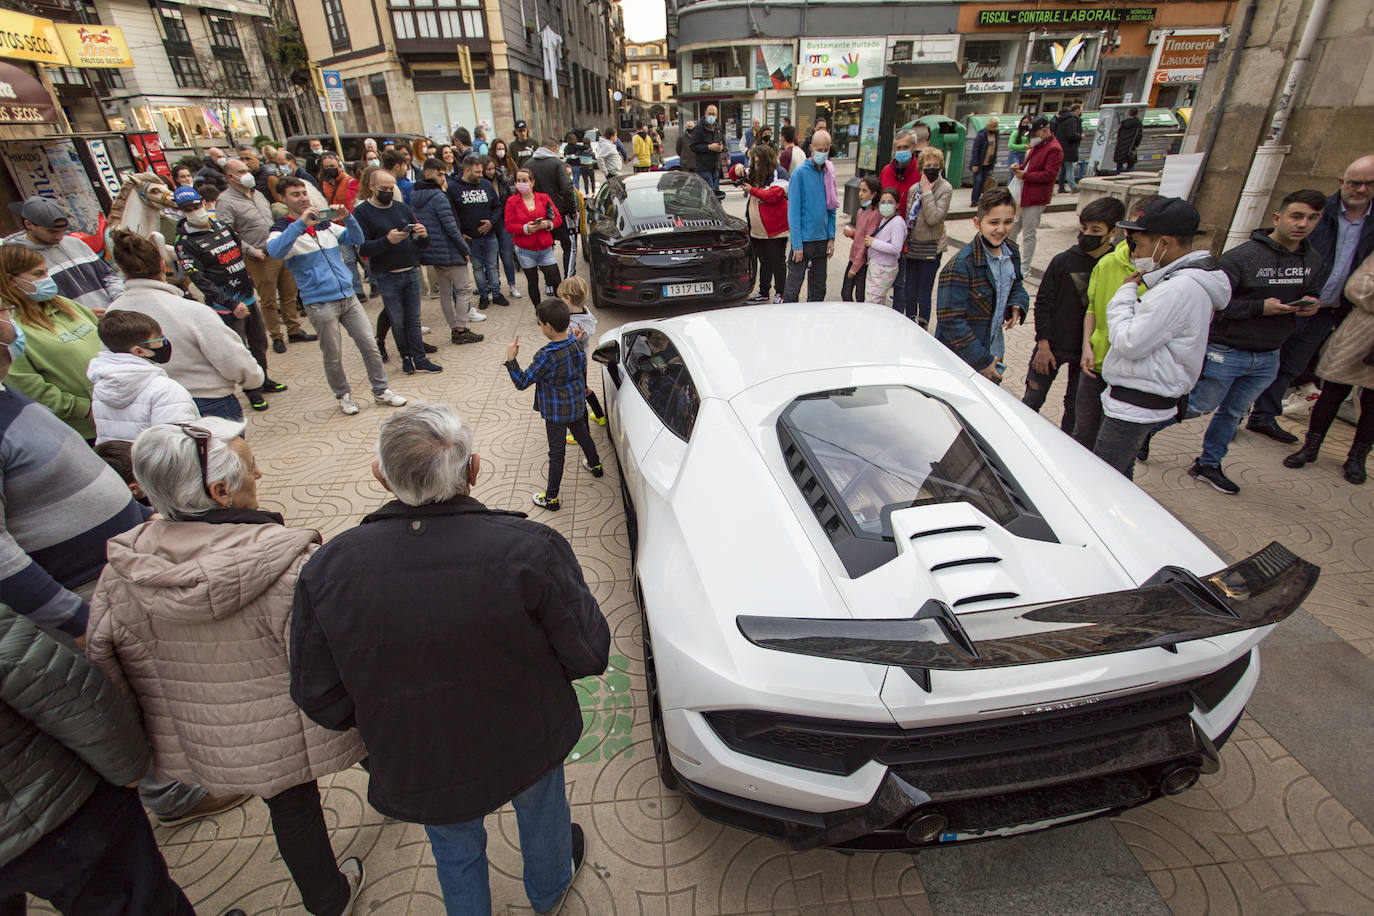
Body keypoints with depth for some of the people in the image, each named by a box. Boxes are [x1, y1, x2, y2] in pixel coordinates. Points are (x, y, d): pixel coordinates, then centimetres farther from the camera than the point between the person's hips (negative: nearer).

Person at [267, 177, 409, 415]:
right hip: (320, 303, -4)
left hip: (348, 297, 4)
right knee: (332, 357, 4)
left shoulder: (325, 224, 15)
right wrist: (301, 223, -27)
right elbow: (275, 250, -23)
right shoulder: (282, 229, -1)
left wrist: (347, 217, -6)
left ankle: (381, 391, 16)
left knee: (369, 345, 4)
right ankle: (343, 395, 23)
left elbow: (357, 239, 11)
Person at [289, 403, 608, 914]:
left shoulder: (326, 571, -23)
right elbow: (589, 656, -19)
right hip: (527, 746, 0)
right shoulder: (529, 550, -31)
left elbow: (322, 703, -11)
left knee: (456, 854, 32)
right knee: (542, 815, 34)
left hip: (418, 771, 1)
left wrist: (400, 699, 8)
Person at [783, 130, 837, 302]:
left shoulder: (829, 173, 9)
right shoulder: (800, 173, -8)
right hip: (803, 239, -5)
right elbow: (793, 211, -11)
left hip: (822, 239, 6)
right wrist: (797, 244, -16)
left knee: (819, 289, 12)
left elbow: (831, 209, 14)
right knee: (793, 288, -3)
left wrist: (831, 238, 5)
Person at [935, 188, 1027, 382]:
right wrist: (982, 360, -20)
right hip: (962, 358, -7)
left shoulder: (1011, 251, -1)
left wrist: (1017, 305, -6)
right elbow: (951, 320, -24)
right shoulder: (961, 265, -23)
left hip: (994, 353, 7)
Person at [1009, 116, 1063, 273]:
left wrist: (1025, 175, -19)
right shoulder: (1037, 145, 17)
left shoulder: (1054, 149, -14)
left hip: (1035, 199, -9)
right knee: (1012, 229, 15)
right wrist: (1020, 168, 7)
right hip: (1021, 195, 9)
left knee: (1029, 234, -3)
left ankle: (1025, 267, 5)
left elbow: (1049, 174, -19)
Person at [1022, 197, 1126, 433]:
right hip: (1052, 346, 0)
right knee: (1032, 400, 5)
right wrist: (1043, 344, -8)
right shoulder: (1063, 261, -6)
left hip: (1088, 351, 1)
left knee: (1076, 408, 12)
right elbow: (1043, 303, -3)